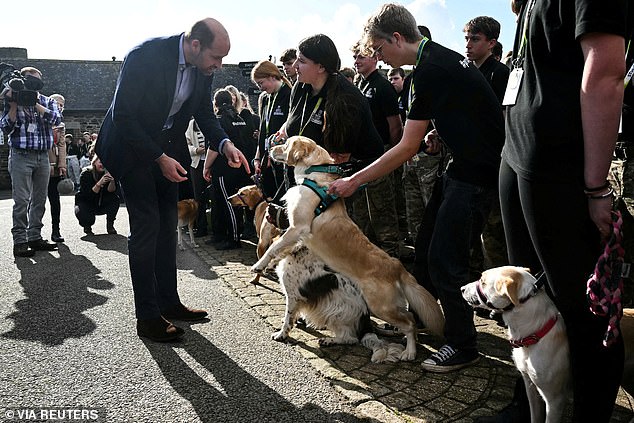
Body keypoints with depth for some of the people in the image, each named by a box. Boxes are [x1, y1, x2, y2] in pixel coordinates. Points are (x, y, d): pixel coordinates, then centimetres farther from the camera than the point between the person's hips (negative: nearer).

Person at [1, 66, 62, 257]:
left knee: (39, 200, 6)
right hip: (21, 156, -4)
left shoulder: (48, 102, 12)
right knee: (21, 200, -8)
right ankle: (20, 241, -5)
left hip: (43, 157, 4)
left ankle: (35, 237, 14)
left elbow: (56, 119, -8)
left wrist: (34, 103, -12)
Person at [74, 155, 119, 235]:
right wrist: (99, 184, -42)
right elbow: (87, 194, -28)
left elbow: (111, 191, -19)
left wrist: (112, 181, -39)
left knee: (115, 198, -25)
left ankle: (110, 225, -11)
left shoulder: (108, 173, -10)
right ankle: (87, 227, 8)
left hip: (101, 204, 3)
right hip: (86, 203, -3)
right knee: (88, 219, -32)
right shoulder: (86, 173, -19)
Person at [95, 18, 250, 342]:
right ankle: (147, 318, 0)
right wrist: (160, 158, -24)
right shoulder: (146, 56, -26)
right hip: (132, 147, -7)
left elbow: (204, 112, 5)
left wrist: (224, 143, -14)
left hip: (166, 150, 7)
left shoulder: (202, 67, -6)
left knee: (167, 225, 9)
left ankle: (168, 303, 21)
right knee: (146, 226, -10)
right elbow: (123, 116, -23)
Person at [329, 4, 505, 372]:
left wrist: (354, 181, -15)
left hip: (477, 173, -10)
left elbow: (407, 148, -21)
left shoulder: (430, 71, -21)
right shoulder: (441, 55, 10)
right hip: (469, 165, 10)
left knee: (444, 259, -5)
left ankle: (463, 346, 11)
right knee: (429, 242, 15)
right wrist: (440, 137, 7)